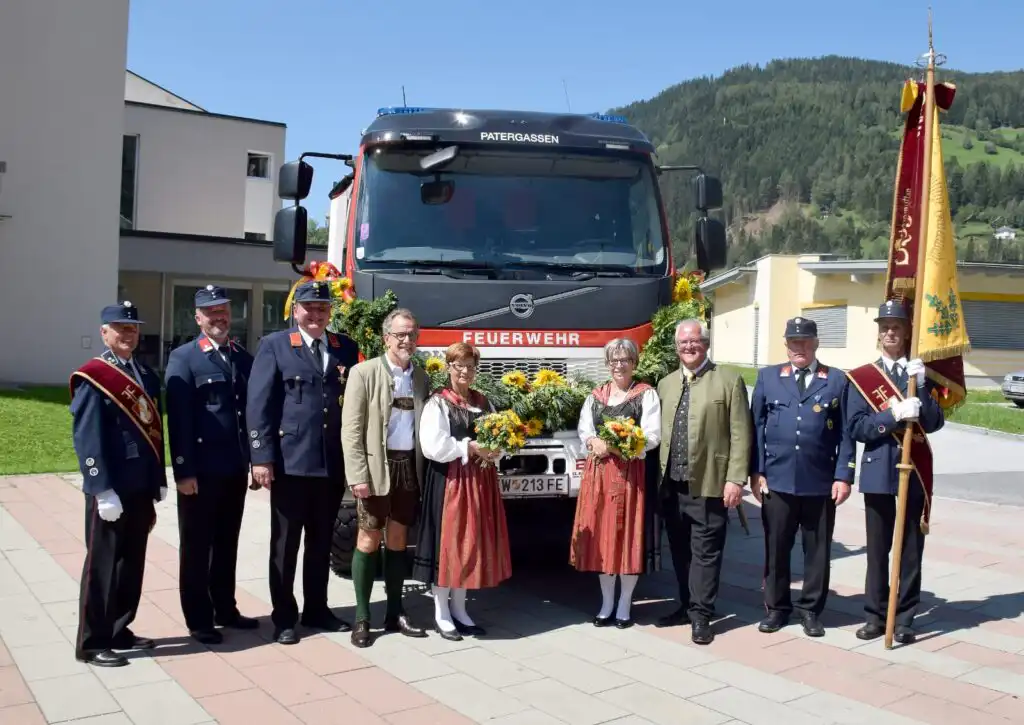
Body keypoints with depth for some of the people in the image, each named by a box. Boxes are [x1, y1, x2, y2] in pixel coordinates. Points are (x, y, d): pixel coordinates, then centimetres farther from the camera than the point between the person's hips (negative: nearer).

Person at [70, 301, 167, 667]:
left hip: (141, 488, 7)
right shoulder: (91, 377, -10)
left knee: (133, 562, 14)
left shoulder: (147, 375, 13)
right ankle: (91, 643, 12)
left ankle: (119, 630, 28)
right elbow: (87, 439, -16)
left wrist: (159, 481, 13)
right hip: (111, 490, -7)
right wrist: (103, 491, -20)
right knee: (102, 565, 2)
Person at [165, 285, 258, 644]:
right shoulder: (183, 358, -5)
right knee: (196, 547, 7)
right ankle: (198, 619, 17)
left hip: (235, 468, 5)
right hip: (200, 470, -5)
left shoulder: (243, 357, 11)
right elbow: (178, 419, -11)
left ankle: (225, 609, 29)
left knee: (227, 544, 16)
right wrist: (183, 471, -16)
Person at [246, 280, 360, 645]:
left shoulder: (346, 348, 10)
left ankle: (316, 609, 30)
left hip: (333, 463, 4)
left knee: (321, 543, 16)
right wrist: (262, 457, -14)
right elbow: (258, 404, -7)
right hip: (290, 462, -3)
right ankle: (284, 616, 20)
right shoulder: (274, 345, -1)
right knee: (285, 544, 8)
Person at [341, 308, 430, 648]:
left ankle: (395, 613, 22)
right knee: (369, 541, 2)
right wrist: (358, 475, -16)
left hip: (410, 466, 5)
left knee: (398, 540, 12)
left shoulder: (421, 377, 10)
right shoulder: (364, 372, -5)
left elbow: (424, 425, 11)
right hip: (377, 467, -4)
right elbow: (351, 429, -9)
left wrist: (422, 469, 3)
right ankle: (362, 617, 11)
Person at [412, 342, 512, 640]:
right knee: (447, 543, -1)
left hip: (479, 480, 6)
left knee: (472, 543, 9)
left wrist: (493, 452, -7)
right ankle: (441, 614, 10)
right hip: (449, 480, -6)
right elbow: (433, 446, -17)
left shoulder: (483, 402, 13)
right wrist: (470, 447, -16)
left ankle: (459, 609, 21)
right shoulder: (437, 402, -6)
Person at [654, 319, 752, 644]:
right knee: (680, 550, 13)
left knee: (705, 551, 1)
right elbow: (659, 432, 15)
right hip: (671, 484, 5)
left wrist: (735, 479, -13)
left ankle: (701, 615, 9)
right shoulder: (665, 384, 15)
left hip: (709, 483, -5)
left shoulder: (729, 380, -2)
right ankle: (687, 605, 26)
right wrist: (658, 476, 8)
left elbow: (741, 434, -7)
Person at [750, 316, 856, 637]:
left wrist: (843, 476, -6)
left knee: (818, 549, 9)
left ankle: (810, 610, 23)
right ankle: (777, 607, 23)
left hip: (821, 483, 0)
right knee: (776, 547, 9)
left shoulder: (837, 380, 4)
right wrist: (756, 471, -1)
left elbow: (846, 433, 2)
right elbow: (756, 427, 5)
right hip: (777, 480, 1)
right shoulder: (767, 377, 7)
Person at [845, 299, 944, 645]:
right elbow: (856, 427, -6)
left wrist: (920, 386, -16)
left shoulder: (923, 373, 6)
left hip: (915, 472, 0)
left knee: (911, 550, 5)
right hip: (878, 473, 0)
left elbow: (935, 422, -5)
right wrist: (894, 415, -19)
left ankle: (905, 620, 15)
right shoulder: (861, 377, 4)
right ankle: (876, 615, 18)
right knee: (877, 549, 7)